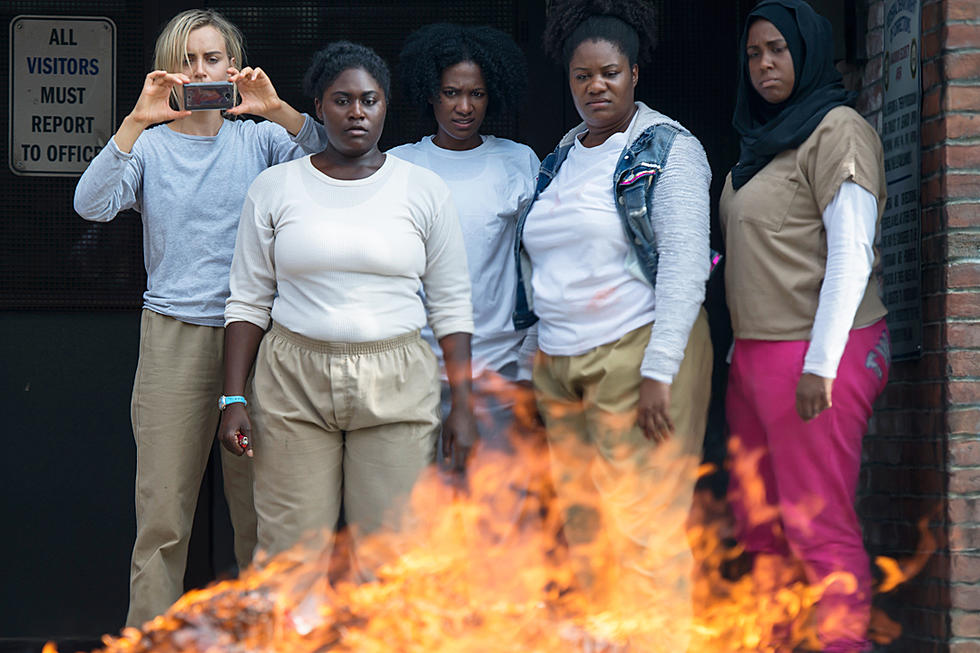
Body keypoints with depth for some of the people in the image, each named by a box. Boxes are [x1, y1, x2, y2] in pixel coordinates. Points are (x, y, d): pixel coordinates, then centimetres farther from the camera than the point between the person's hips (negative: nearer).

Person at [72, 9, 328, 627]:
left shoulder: (260, 140, 9)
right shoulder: (151, 146, 8)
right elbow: (92, 204, -9)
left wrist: (279, 110, -22)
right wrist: (136, 123, -20)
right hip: (174, 337, -1)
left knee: (263, 506, 2)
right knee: (162, 515, -1)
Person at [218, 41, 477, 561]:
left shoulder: (423, 190, 6)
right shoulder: (274, 188, 6)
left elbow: (452, 305, 8)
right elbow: (248, 301, 9)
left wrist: (462, 403, 2)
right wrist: (233, 398, 1)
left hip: (396, 387, 0)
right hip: (294, 382, 0)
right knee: (291, 552, -3)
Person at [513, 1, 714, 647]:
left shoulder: (668, 150, -3)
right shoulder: (561, 159, 17)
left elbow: (685, 264, -11)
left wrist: (659, 372, -18)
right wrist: (537, 356, 17)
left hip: (637, 354, -6)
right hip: (559, 365, 7)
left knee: (642, 527, -9)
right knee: (583, 531, 6)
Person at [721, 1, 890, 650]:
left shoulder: (838, 130, -9)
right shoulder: (767, 140, 18)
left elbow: (850, 255, -15)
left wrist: (820, 365, -19)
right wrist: (745, 347, 16)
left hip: (817, 354, -9)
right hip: (757, 352, 9)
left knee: (818, 527, -8)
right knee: (757, 520, 12)